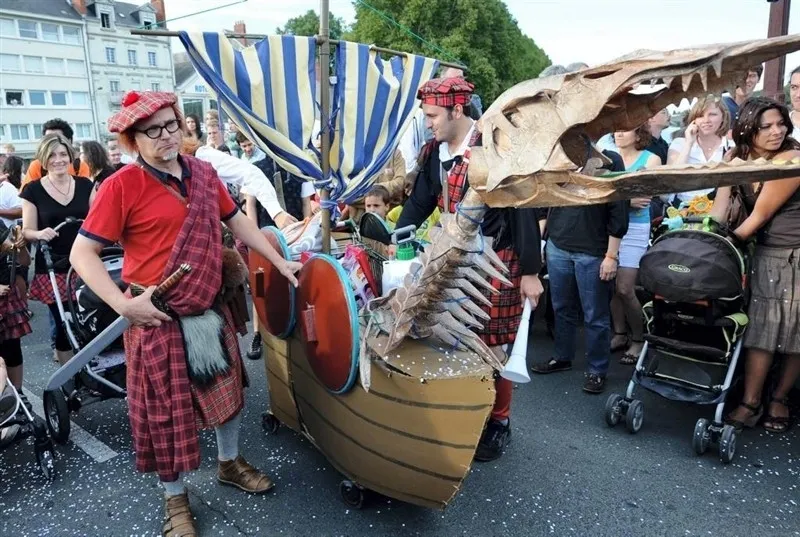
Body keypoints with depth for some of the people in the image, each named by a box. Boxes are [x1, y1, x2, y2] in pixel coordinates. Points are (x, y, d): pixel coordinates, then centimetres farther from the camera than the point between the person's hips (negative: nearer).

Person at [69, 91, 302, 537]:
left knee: (227, 388, 18)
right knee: (166, 409, 9)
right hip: (157, 317, -5)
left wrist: (279, 262, 9)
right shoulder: (122, 185, -14)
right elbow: (82, 254, -13)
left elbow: (237, 222, 12)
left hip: (211, 309, 6)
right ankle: (176, 499, 31)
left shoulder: (205, 174, 3)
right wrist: (123, 304, -23)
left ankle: (230, 463, 44)